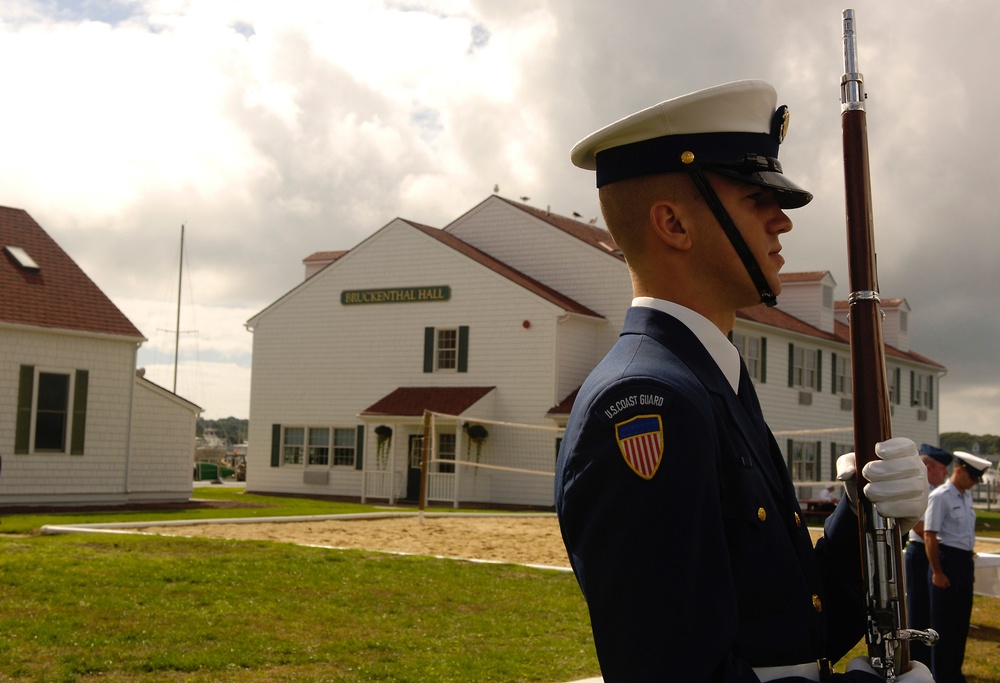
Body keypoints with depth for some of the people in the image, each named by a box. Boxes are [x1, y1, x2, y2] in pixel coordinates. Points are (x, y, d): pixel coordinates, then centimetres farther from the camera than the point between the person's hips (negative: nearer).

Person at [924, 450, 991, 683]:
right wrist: (937, 572, -17)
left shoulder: (967, 496, 12)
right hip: (948, 560, -8)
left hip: (965, 561, 8)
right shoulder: (940, 496, -13)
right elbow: (930, 536, -16)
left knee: (962, 620, 15)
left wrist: (970, 565, 17)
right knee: (944, 622, 1)